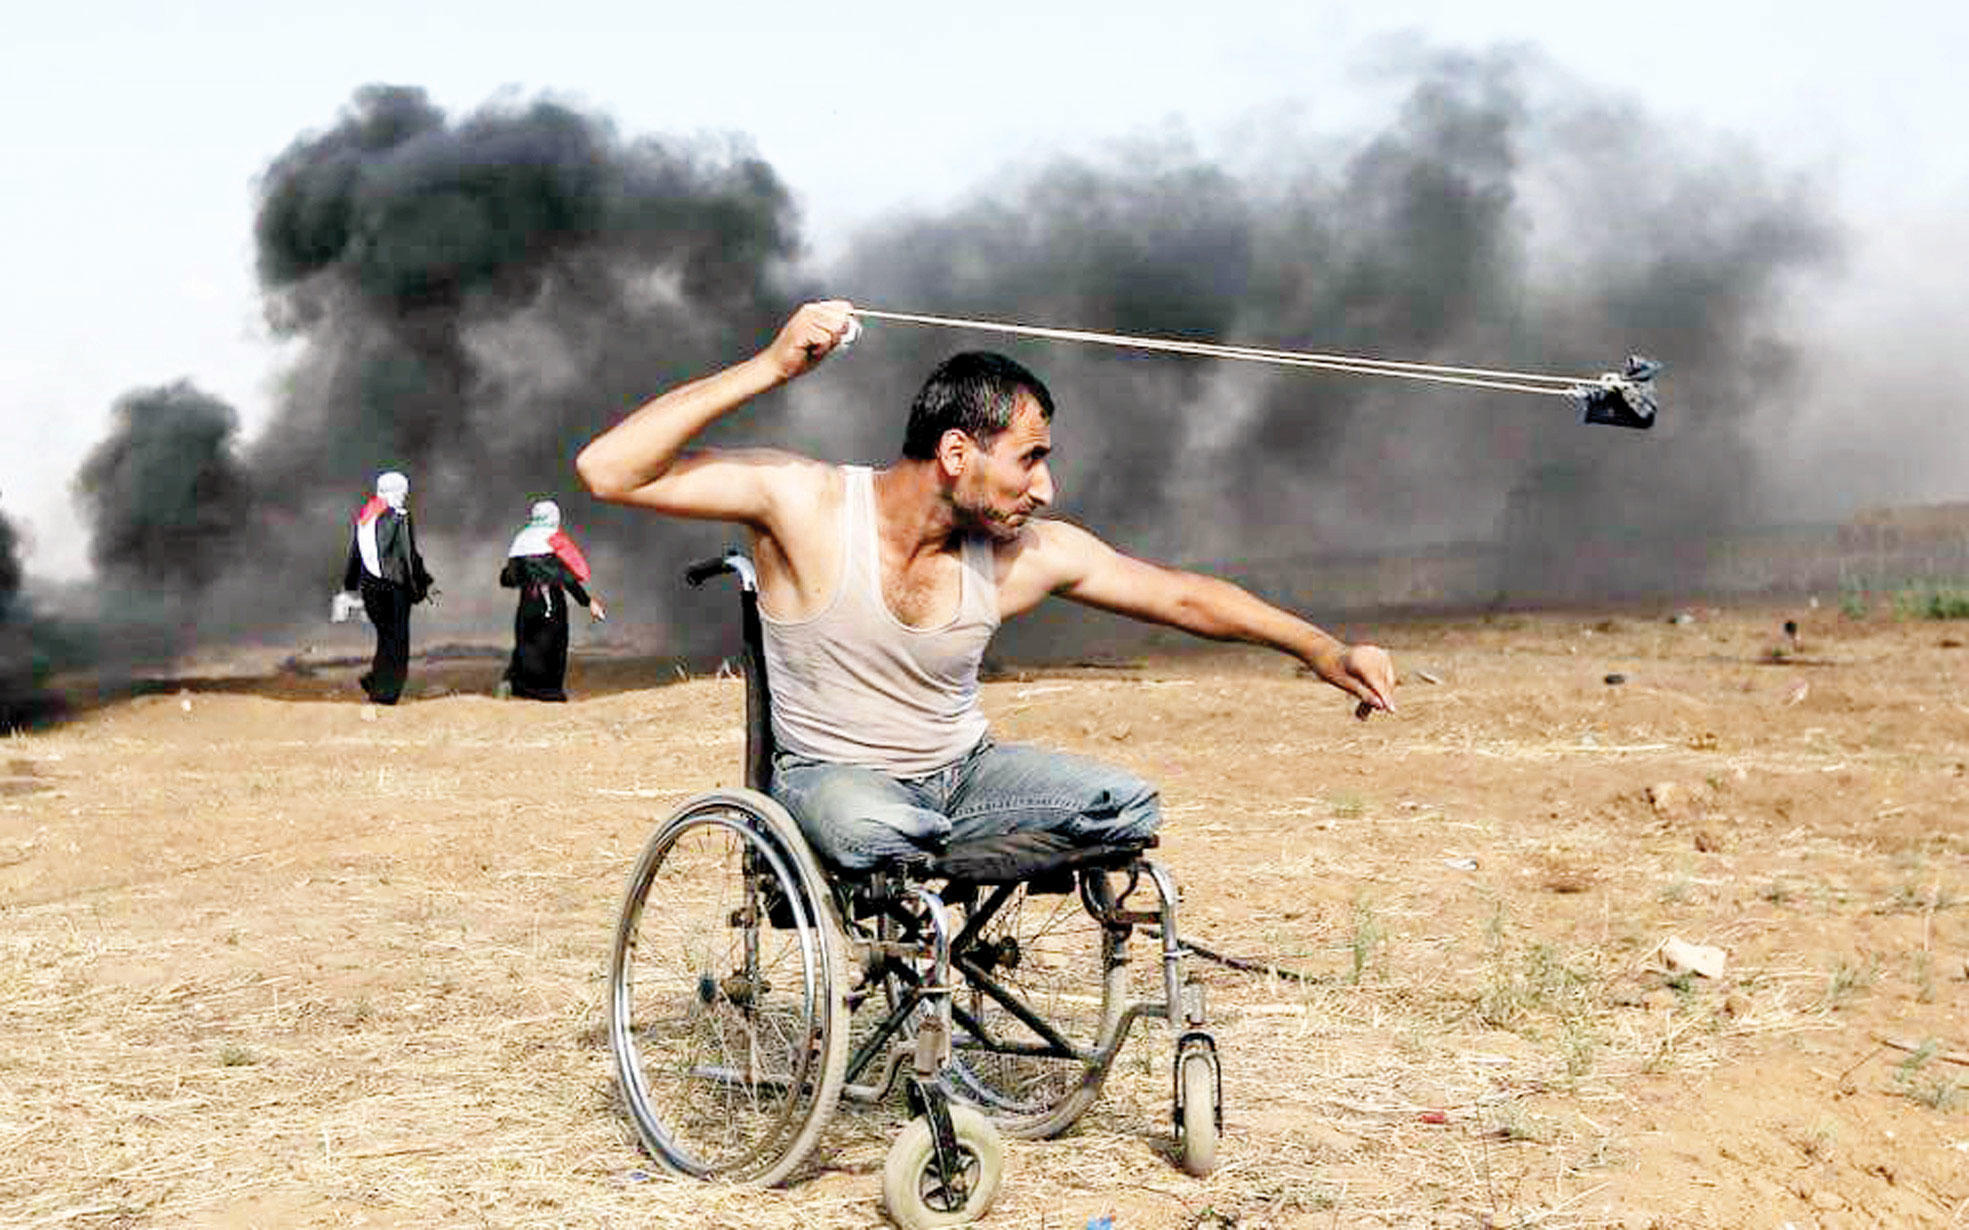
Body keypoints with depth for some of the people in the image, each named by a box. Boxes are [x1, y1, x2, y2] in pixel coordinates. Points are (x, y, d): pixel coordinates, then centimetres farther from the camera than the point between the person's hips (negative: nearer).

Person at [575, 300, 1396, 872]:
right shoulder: (804, 502, -17)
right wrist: (771, 367, -30)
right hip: (830, 775, -5)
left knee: (1129, 807, -16)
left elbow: (1183, 596, 6)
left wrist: (1325, 652, 2)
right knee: (882, 834, -39)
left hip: (963, 773, 5)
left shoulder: (1035, 553, -6)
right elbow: (607, 470, -25)